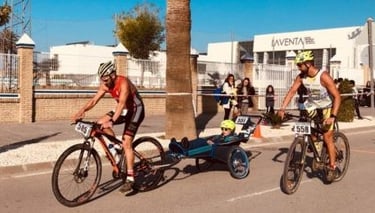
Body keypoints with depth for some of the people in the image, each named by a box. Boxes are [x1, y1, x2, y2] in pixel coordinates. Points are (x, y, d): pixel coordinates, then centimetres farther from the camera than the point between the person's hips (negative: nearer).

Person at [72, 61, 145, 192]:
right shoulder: (105, 85, -7)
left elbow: (121, 103, -41)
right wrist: (82, 110, -31)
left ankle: (130, 178, -13)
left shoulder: (123, 83, -29)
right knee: (100, 123, -11)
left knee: (126, 143, -18)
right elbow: (94, 100, -13)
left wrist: (112, 121, -53)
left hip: (136, 110, -7)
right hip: (124, 109, 7)